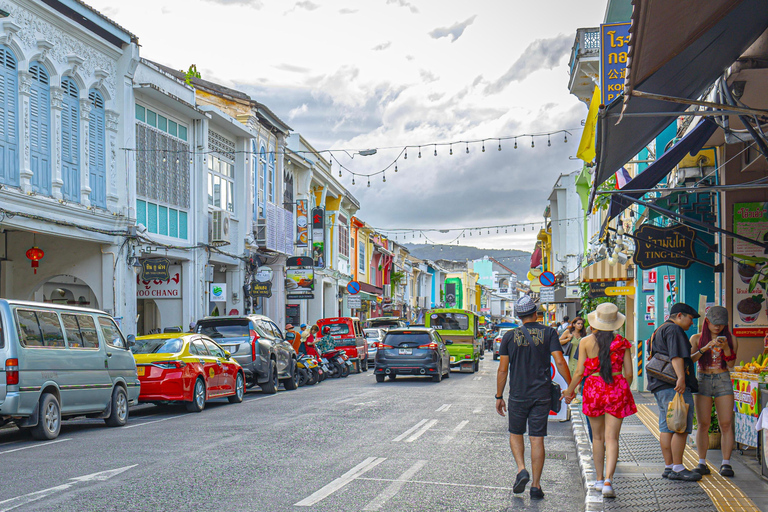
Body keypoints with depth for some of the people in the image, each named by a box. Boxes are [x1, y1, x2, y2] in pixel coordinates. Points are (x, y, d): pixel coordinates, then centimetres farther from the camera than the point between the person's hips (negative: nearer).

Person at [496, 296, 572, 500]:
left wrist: (499, 396, 9)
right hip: (541, 395, 0)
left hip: (518, 395, 0)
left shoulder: (510, 336, 0)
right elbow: (560, 362, -9)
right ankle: (536, 485, 4)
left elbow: (502, 370, 0)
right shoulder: (548, 333, -2)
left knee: (515, 434, 17)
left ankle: (521, 469, -4)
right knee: (537, 439, 4)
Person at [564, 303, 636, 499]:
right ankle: (608, 480, -15)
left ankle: (599, 479, 22)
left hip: (593, 389, 0)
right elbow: (629, 374, 0)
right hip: (616, 390, 0)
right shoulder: (622, 342, -1)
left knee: (597, 437, 15)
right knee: (612, 438, -1)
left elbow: (579, 372, -3)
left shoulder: (586, 342, -4)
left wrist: (570, 391, 11)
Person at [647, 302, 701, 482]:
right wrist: (681, 378, -29)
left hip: (660, 386, 11)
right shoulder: (674, 330, -7)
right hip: (674, 386, -11)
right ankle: (678, 469, -9)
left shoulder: (659, 331, 25)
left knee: (667, 427, 11)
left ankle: (669, 466, 13)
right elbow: (676, 356, -20)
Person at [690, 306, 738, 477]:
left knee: (726, 424, -6)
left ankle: (726, 463, -2)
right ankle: (702, 463, 1)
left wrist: (726, 348, -14)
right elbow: (690, 359, -8)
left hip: (723, 381, 1)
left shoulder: (731, 339, 7)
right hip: (702, 381, 0)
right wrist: (705, 348, -22)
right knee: (703, 424, -4)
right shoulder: (697, 339, 6)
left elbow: (731, 365, 1)